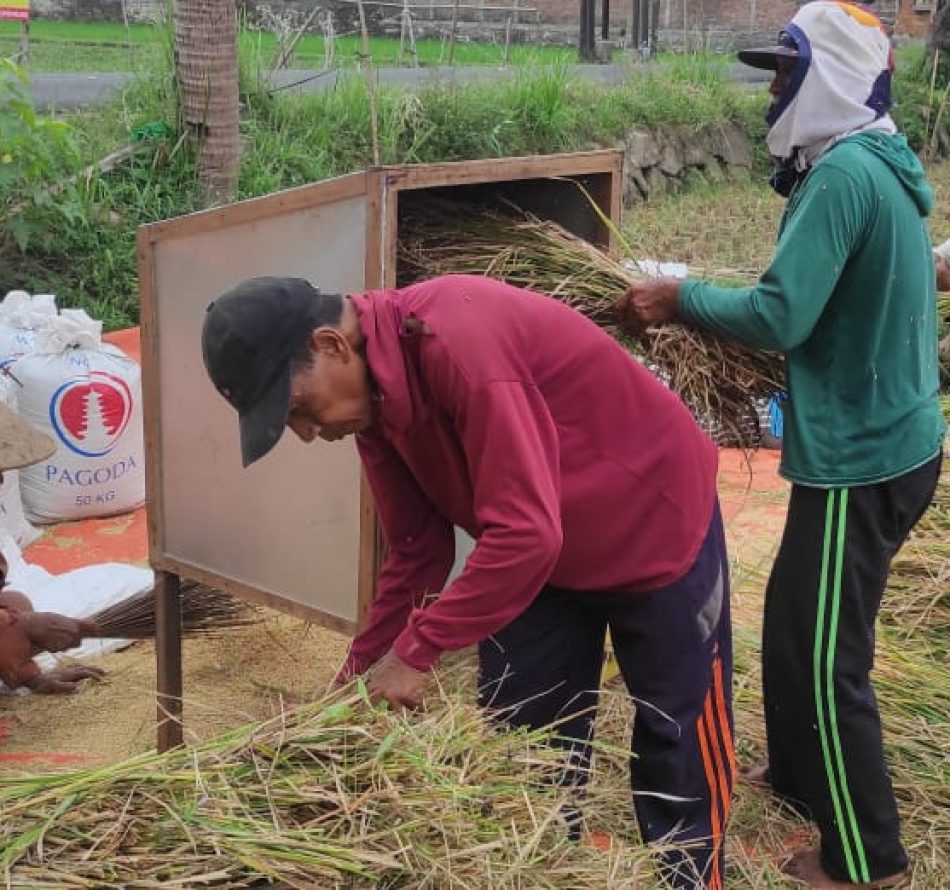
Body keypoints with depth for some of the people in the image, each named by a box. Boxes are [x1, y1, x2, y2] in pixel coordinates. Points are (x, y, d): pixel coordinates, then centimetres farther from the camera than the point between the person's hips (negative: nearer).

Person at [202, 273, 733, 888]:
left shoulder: (458, 338, -35)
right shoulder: (374, 394, -8)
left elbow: (526, 532, -37)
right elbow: (418, 550, 0)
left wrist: (417, 649, -30)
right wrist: (362, 674, -4)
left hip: (658, 527, -7)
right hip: (539, 559, 8)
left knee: (679, 754, 6)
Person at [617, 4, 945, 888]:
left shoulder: (843, 174, -20)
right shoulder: (878, 166, 11)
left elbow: (780, 316, -25)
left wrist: (681, 297, -10)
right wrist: (708, 303, 10)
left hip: (860, 455, -10)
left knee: (825, 652, 1)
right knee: (794, 620, 23)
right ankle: (798, 773, 41)